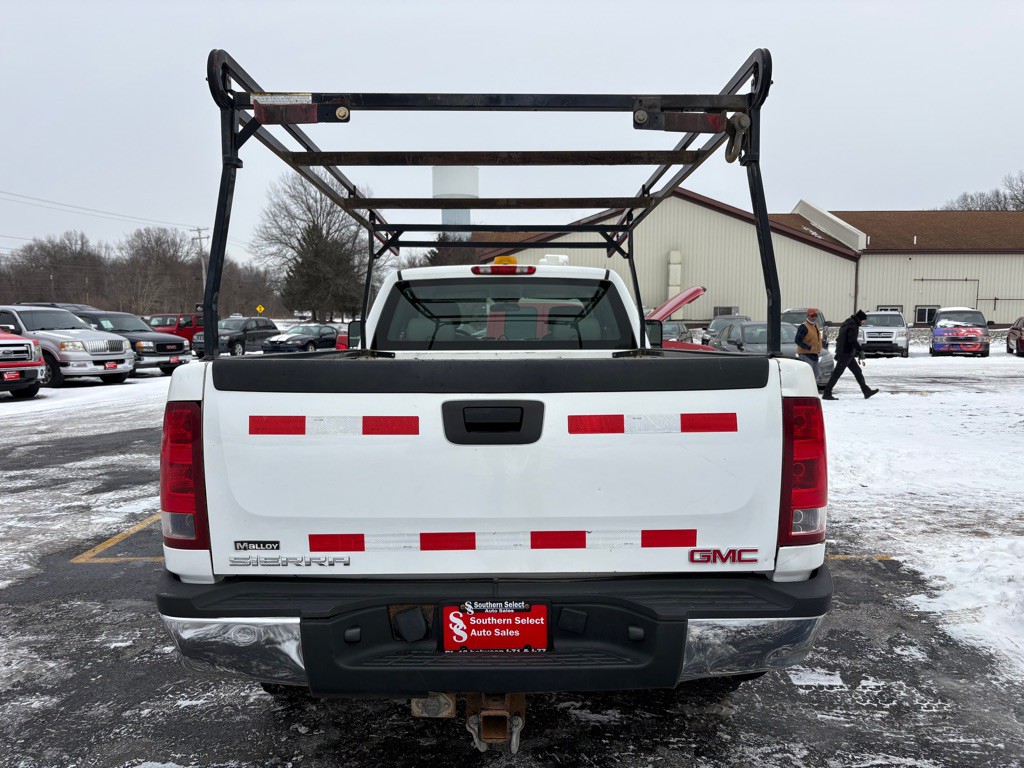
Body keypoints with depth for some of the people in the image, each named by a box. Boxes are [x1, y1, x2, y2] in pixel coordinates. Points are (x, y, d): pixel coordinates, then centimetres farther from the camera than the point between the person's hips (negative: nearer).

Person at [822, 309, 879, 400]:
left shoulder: (847, 323, 15)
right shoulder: (853, 326, -15)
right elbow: (852, 340, -26)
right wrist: (860, 350, -22)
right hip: (845, 354, -11)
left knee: (858, 371, 14)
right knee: (837, 374, -8)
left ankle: (866, 391, 19)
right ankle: (827, 394, -6)